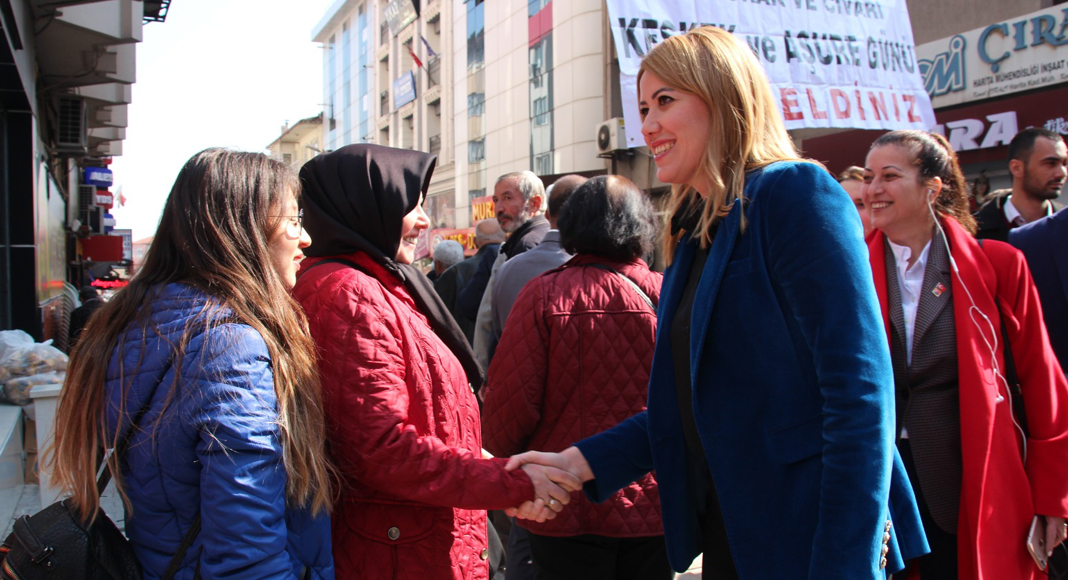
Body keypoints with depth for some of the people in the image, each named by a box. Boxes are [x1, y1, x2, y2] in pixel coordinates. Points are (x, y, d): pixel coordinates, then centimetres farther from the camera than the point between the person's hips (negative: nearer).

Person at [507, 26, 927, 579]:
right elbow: (686, 408, 11)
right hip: (724, 534, 8)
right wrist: (578, 462, 2)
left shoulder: (794, 193, -14)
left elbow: (859, 393, -20)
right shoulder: (693, 234, 10)